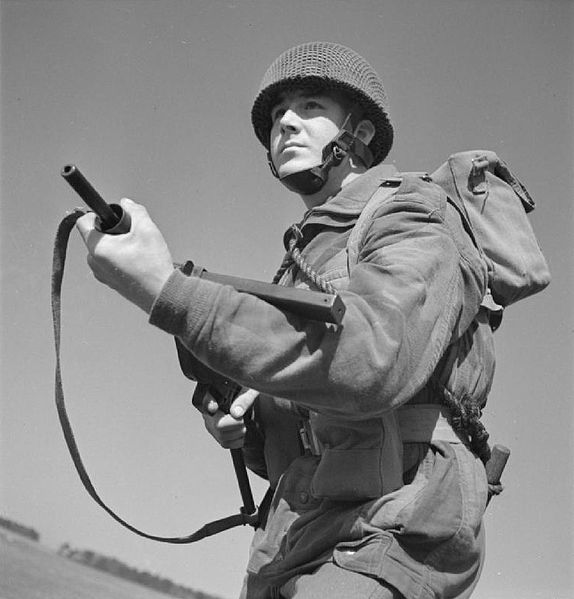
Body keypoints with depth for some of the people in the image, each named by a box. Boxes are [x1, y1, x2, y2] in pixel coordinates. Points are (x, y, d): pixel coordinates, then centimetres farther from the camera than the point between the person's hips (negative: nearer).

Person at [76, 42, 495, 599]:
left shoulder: (414, 227, 1)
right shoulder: (304, 257, 25)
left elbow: (372, 360, -22)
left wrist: (165, 289, -25)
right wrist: (241, 429, 4)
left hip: (385, 538, -7)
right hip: (293, 554, 8)